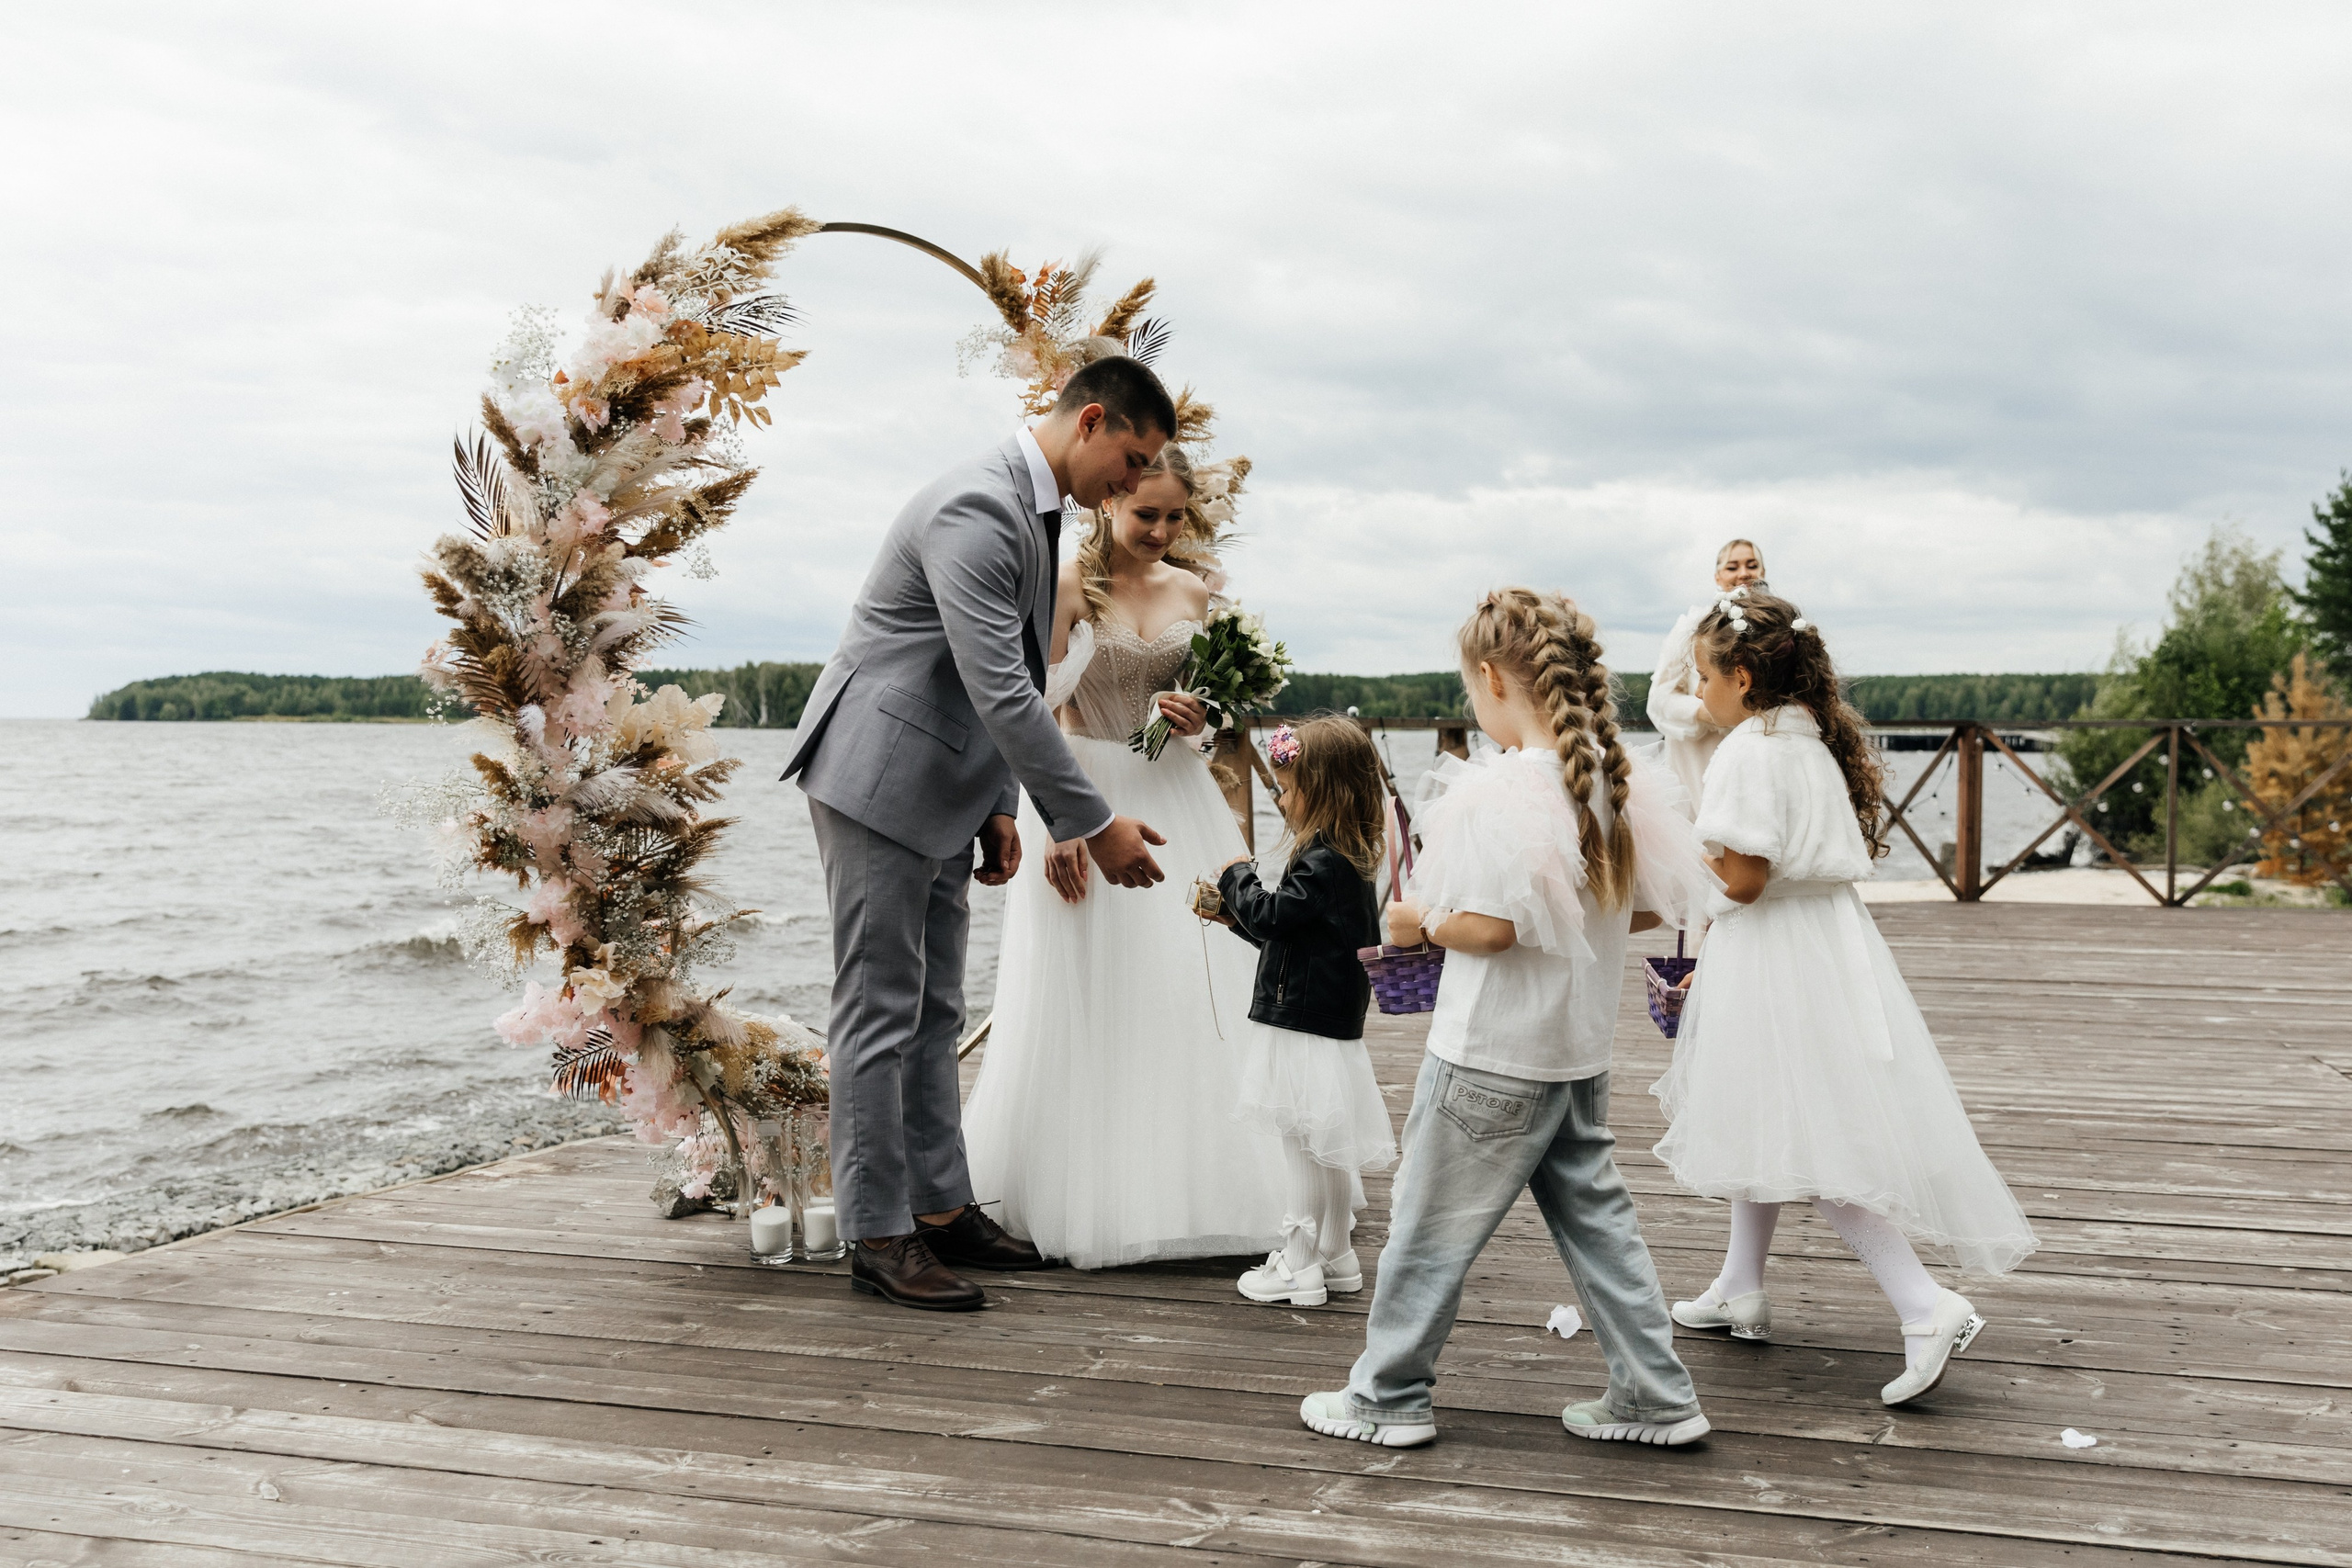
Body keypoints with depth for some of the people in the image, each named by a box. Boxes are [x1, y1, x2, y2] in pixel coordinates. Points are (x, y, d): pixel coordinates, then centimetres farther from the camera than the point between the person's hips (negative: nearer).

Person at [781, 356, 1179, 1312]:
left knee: (933, 1012, 14)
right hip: (879, 779, -10)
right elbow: (1001, 693, -27)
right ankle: (877, 1236, 5)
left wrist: (998, 807, 14)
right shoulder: (976, 511, -22)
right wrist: (1094, 825, -22)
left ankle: (939, 1207, 23)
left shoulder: (1036, 509, 11)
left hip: (941, 787, 10)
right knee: (882, 1010, -3)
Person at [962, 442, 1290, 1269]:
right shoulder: (1068, 584, -6)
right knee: (1088, 1004, 0)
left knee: (1191, 997, 4)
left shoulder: (1192, 593, 9)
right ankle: (1089, 1193, 11)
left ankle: (1189, 1186, 15)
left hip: (1177, 800, 5)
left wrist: (1201, 715, -6)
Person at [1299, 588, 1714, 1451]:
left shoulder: (1497, 793, -22)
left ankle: (1385, 1398, 20)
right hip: (1581, 1054, 7)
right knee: (1595, 1214, 17)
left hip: (1492, 1061, -7)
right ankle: (1656, 1395, 20)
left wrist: (1419, 920, -8)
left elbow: (1488, 926, -26)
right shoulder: (1623, 781, 1)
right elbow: (1649, 907, 8)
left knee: (1429, 1224, 7)